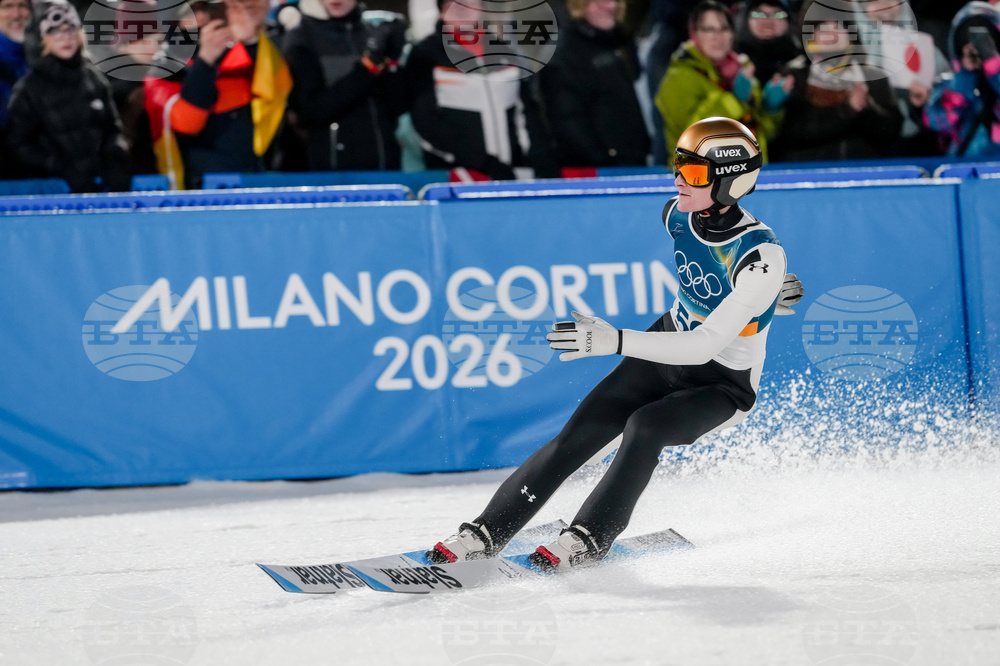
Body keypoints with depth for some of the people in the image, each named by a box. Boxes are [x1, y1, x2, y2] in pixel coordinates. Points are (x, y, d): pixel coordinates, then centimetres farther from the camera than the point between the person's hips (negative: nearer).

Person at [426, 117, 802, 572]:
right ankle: (484, 535, -7)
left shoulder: (763, 258, -31)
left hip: (723, 384, -5)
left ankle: (589, 540, -22)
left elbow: (706, 345, -36)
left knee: (644, 425, -33)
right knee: (578, 435, -11)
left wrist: (614, 341, -45)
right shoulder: (678, 216, -11)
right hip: (670, 347, 5)